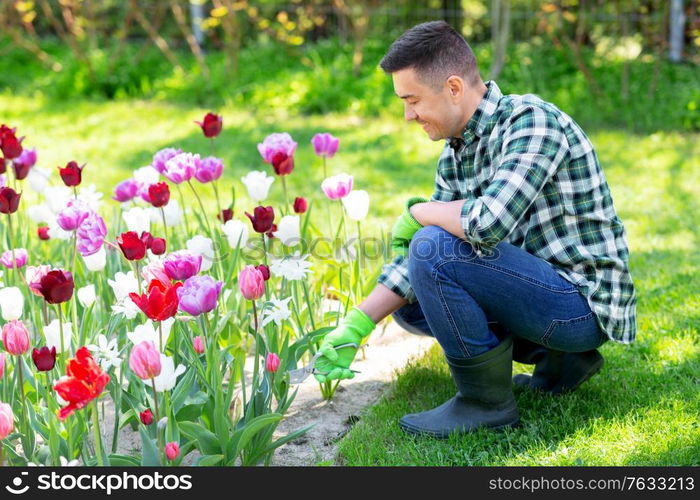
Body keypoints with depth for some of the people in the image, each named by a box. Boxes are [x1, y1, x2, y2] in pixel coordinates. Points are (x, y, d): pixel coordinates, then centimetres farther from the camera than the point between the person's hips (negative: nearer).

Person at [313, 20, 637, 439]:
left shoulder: (532, 121, -20)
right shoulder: (455, 154, 7)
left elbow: (489, 221, -35)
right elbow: (412, 260, 10)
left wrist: (418, 212, -15)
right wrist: (355, 326, 2)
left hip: (584, 305, -9)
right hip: (543, 293, 9)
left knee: (435, 247, -23)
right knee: (409, 304, 18)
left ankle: (486, 400, -8)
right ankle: (559, 361, 13)